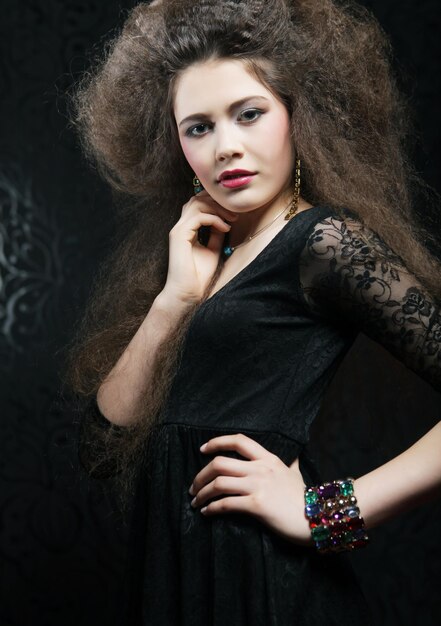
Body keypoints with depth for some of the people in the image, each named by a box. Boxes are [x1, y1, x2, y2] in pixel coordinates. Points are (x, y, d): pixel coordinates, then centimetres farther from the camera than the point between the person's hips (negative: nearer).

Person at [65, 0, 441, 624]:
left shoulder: (323, 240, -10)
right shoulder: (190, 252, 8)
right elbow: (100, 447, 2)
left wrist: (326, 511, -17)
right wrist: (173, 298, -8)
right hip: (170, 574, 6)